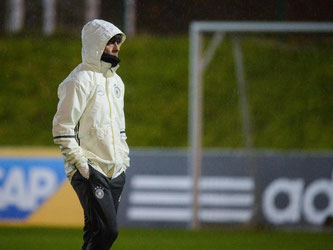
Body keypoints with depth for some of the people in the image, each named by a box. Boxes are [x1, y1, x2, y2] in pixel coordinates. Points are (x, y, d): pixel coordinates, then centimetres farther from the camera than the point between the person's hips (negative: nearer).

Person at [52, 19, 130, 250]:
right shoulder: (80, 80, -10)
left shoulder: (116, 81, 18)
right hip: (90, 171, -8)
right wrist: (80, 163, -18)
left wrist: (124, 157, 18)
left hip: (116, 171, 8)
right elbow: (62, 128, -14)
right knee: (106, 230, -18)